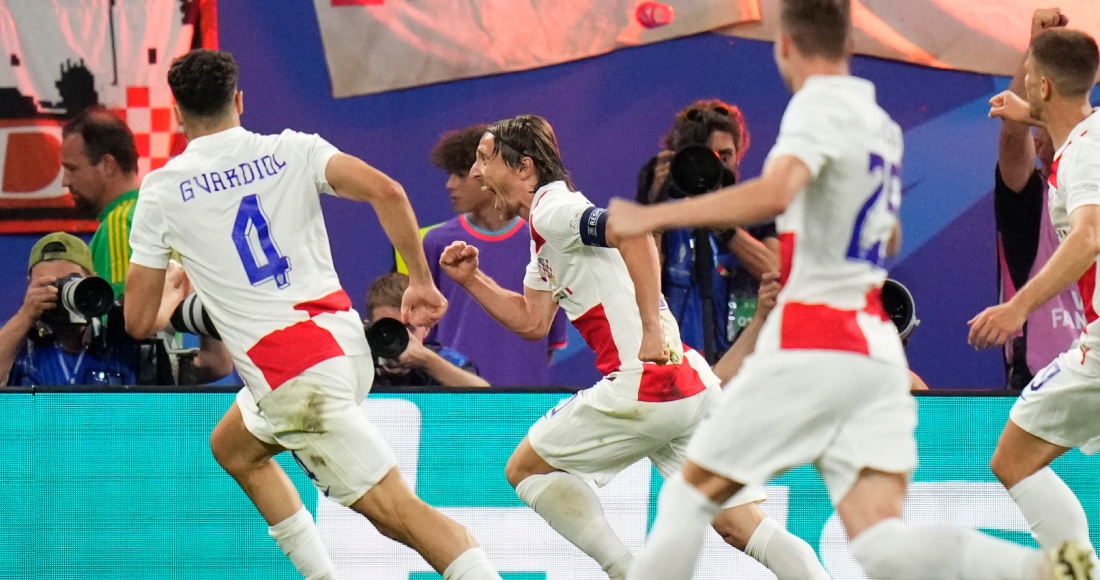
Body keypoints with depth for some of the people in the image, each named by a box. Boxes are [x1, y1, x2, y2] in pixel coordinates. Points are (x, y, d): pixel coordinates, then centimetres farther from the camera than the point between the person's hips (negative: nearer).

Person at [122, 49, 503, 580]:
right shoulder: (291, 150, 5)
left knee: (393, 509, -5)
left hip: (295, 378, -6)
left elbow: (138, 322, 6)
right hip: (345, 340, 6)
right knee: (232, 447, 28)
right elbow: (386, 192, -11)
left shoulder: (161, 191, 1)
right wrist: (421, 282, -1)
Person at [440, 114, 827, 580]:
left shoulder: (552, 210, -6)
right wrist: (471, 279, 22)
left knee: (525, 469, 9)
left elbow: (632, 230, -23)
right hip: (694, 386, 9)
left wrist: (654, 326, -27)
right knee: (745, 528, 3)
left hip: (642, 385, -9)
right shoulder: (545, 237, 24)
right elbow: (532, 322, 29)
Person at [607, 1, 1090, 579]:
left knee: (688, 495, 10)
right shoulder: (882, 124, 18)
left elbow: (773, 194, -28)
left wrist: (653, 217, -25)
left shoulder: (818, 106, -7)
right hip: (877, 351, 7)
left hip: (808, 351, -7)